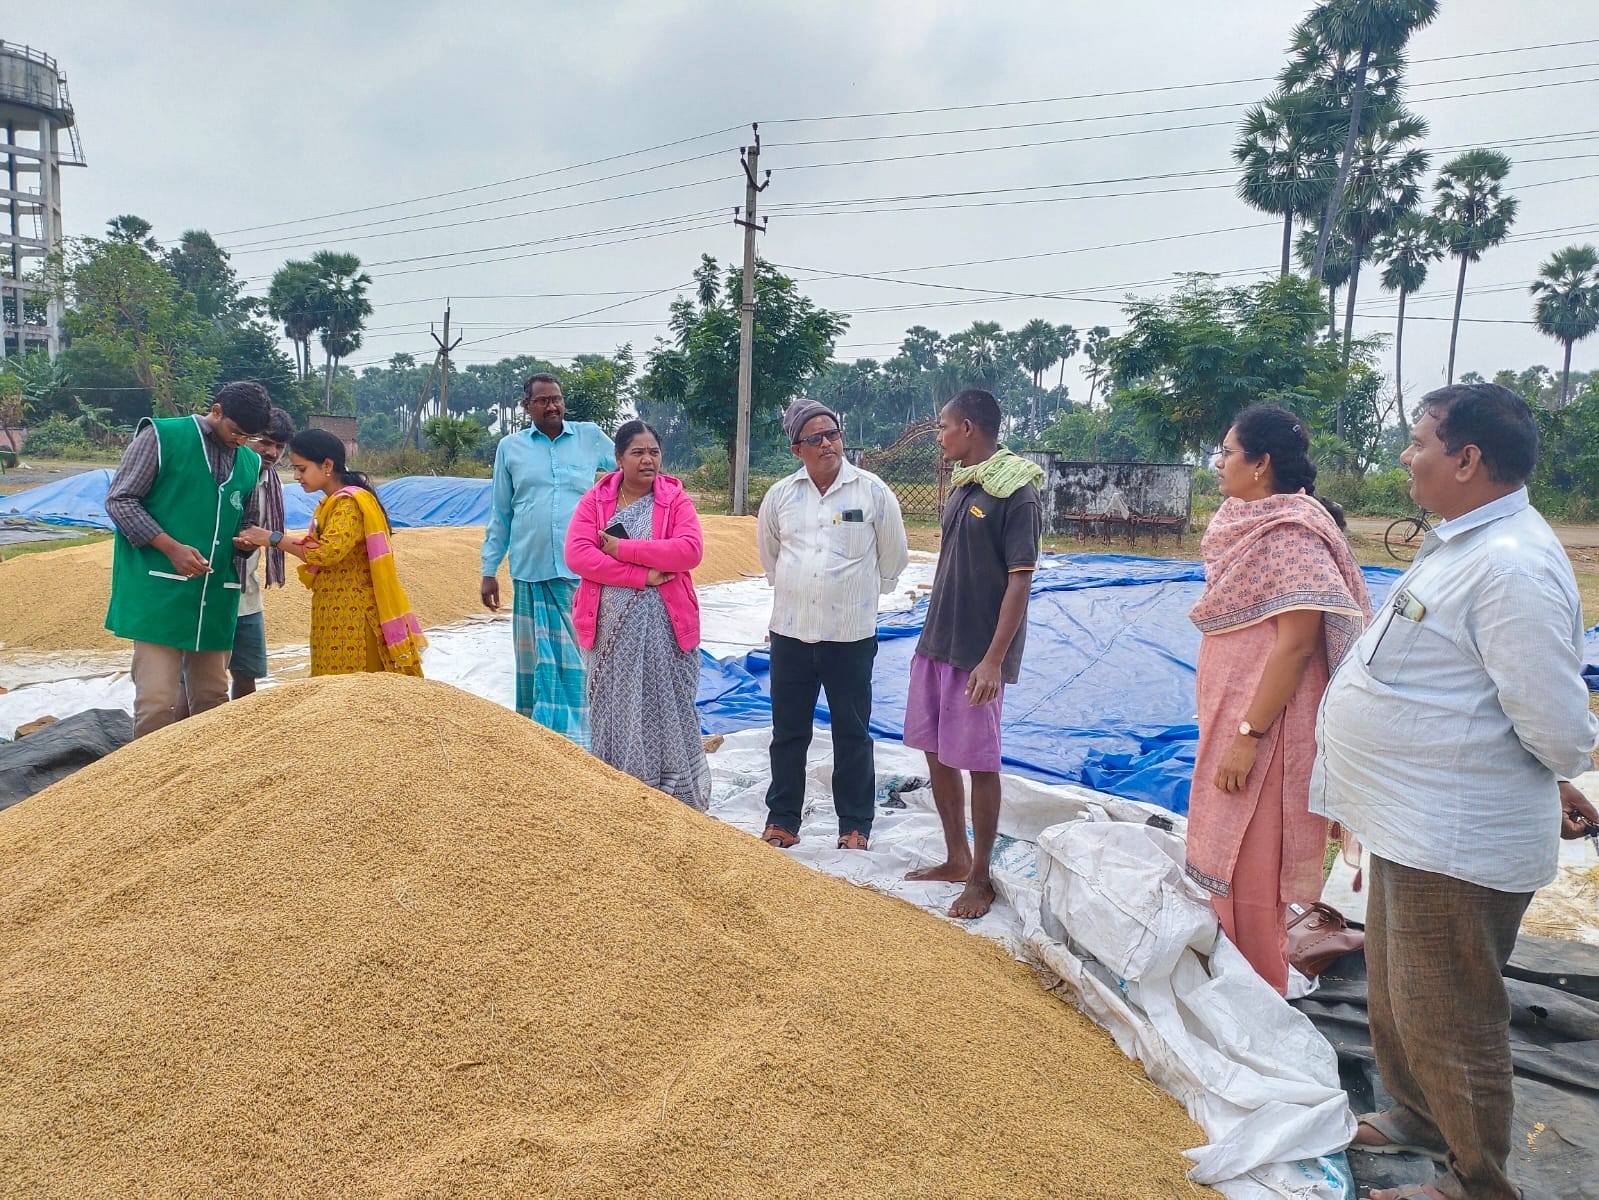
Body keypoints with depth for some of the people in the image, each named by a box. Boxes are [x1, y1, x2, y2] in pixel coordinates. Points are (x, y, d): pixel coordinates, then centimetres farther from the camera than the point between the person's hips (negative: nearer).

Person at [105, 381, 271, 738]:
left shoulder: (251, 463, 13)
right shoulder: (161, 436, -2)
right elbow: (119, 500, -4)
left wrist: (241, 555, 4)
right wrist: (172, 548, -14)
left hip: (215, 598, 5)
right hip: (159, 592, -5)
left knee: (212, 699, 10)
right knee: (157, 700, -10)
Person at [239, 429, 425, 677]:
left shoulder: (351, 502, -14)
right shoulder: (330, 504, 17)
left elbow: (328, 552, -25)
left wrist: (274, 538, -17)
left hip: (352, 615, -10)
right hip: (332, 613, 10)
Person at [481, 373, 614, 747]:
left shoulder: (590, 437, 5)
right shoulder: (510, 447, 8)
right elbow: (500, 515, 12)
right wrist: (489, 570, 10)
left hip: (580, 571, -1)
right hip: (530, 571, 1)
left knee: (578, 658, -1)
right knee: (536, 660, 6)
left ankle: (576, 738, 6)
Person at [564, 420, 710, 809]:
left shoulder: (676, 499, 1)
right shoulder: (594, 499, 4)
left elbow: (691, 550, -14)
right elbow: (576, 553, -9)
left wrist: (623, 549, -15)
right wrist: (641, 575, -16)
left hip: (663, 626, -1)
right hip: (611, 627, 1)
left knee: (665, 710, 5)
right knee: (615, 712, 7)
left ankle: (676, 800, 18)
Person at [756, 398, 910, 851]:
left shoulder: (873, 491, -5)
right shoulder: (780, 495, 2)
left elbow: (893, 557, 7)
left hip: (851, 635, -2)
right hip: (790, 632, 3)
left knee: (852, 734, 8)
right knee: (788, 732, 12)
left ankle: (855, 827, 21)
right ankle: (782, 821, 26)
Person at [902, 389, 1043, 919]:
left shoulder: (1016, 493, -14)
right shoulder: (963, 485, 11)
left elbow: (1019, 581, -17)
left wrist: (994, 660, -21)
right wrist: (932, 638, 18)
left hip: (978, 654, -8)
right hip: (936, 643, 8)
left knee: (978, 764, 1)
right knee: (936, 753, 14)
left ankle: (980, 879, 17)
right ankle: (956, 859, 31)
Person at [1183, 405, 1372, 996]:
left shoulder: (1293, 534, -18)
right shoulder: (1251, 525, 11)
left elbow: (1296, 644, -23)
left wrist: (1248, 734, -23)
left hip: (1262, 726, -10)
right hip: (1228, 715, 10)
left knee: (1248, 872, 2)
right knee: (1224, 862, 18)